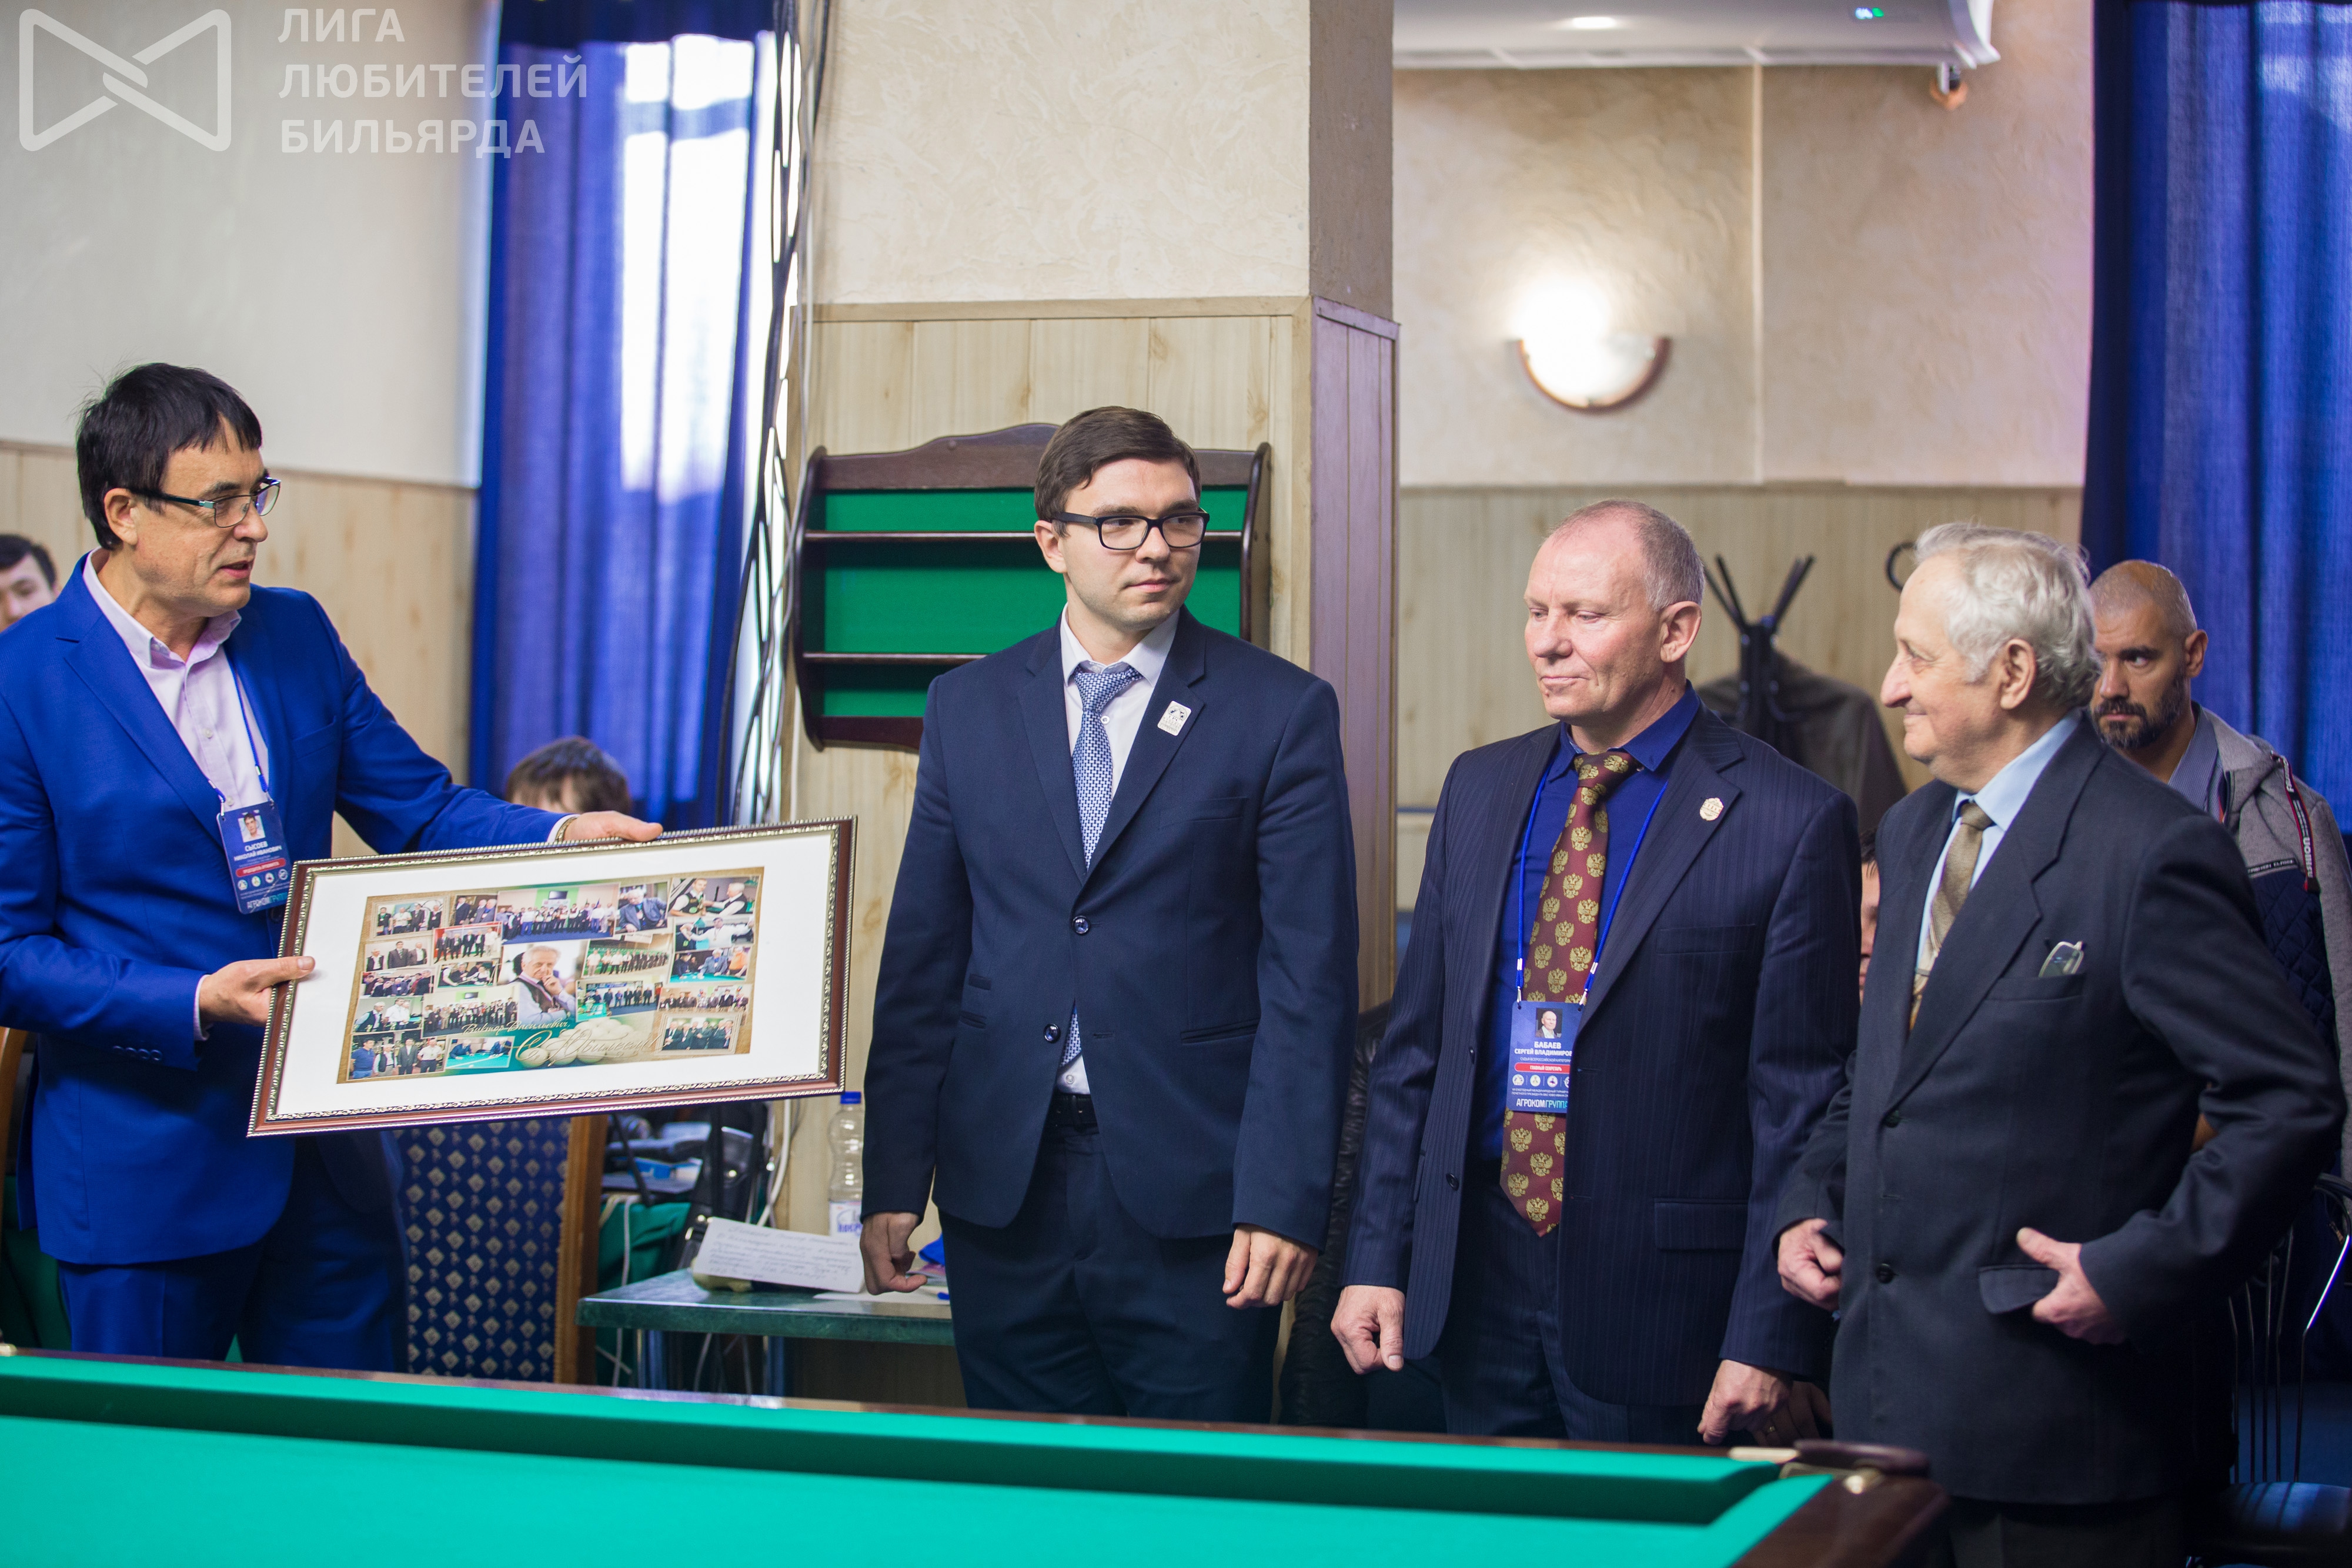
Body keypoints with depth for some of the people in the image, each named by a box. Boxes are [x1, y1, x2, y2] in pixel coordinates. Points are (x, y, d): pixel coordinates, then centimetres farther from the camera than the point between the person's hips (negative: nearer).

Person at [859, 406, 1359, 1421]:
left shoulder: (1282, 713, 0)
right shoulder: (968, 709, 10)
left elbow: (1311, 978, -4)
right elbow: (922, 959, 10)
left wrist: (1285, 1199, -11)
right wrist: (893, 1182, 4)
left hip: (1193, 1191, -3)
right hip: (1004, 1188, 3)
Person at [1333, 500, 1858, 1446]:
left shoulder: (1791, 822, -8)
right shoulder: (1479, 789, 9)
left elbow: (1803, 1103, -9)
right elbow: (1415, 1047, 13)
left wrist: (1771, 1341, -12)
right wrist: (1378, 1257, 7)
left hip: (1660, 1296, -5)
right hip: (1477, 1273, 5)